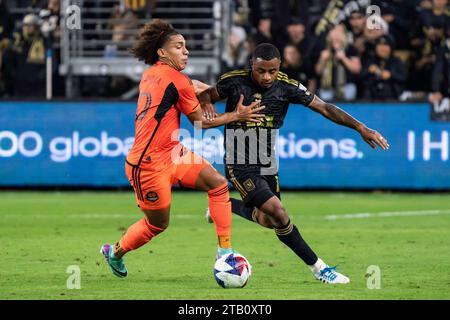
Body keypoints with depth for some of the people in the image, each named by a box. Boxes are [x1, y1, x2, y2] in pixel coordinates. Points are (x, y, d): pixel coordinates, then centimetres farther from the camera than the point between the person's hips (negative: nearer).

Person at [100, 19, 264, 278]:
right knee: (158, 224, 7)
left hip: (171, 154, 9)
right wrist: (237, 116, -1)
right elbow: (201, 122, -8)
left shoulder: (150, 74, 7)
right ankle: (115, 253, 31)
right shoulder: (177, 80, -17)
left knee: (217, 183, -1)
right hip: (149, 164, -9)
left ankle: (225, 250, -1)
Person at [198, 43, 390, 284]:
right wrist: (205, 103, -24)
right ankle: (319, 268, -7)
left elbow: (324, 108, -7)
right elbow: (206, 95, 1)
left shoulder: (286, 87, -10)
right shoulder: (234, 81, -16)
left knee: (268, 220, 14)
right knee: (278, 213, -19)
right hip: (240, 166, -5)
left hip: (268, 165, 5)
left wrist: (361, 128, -14)